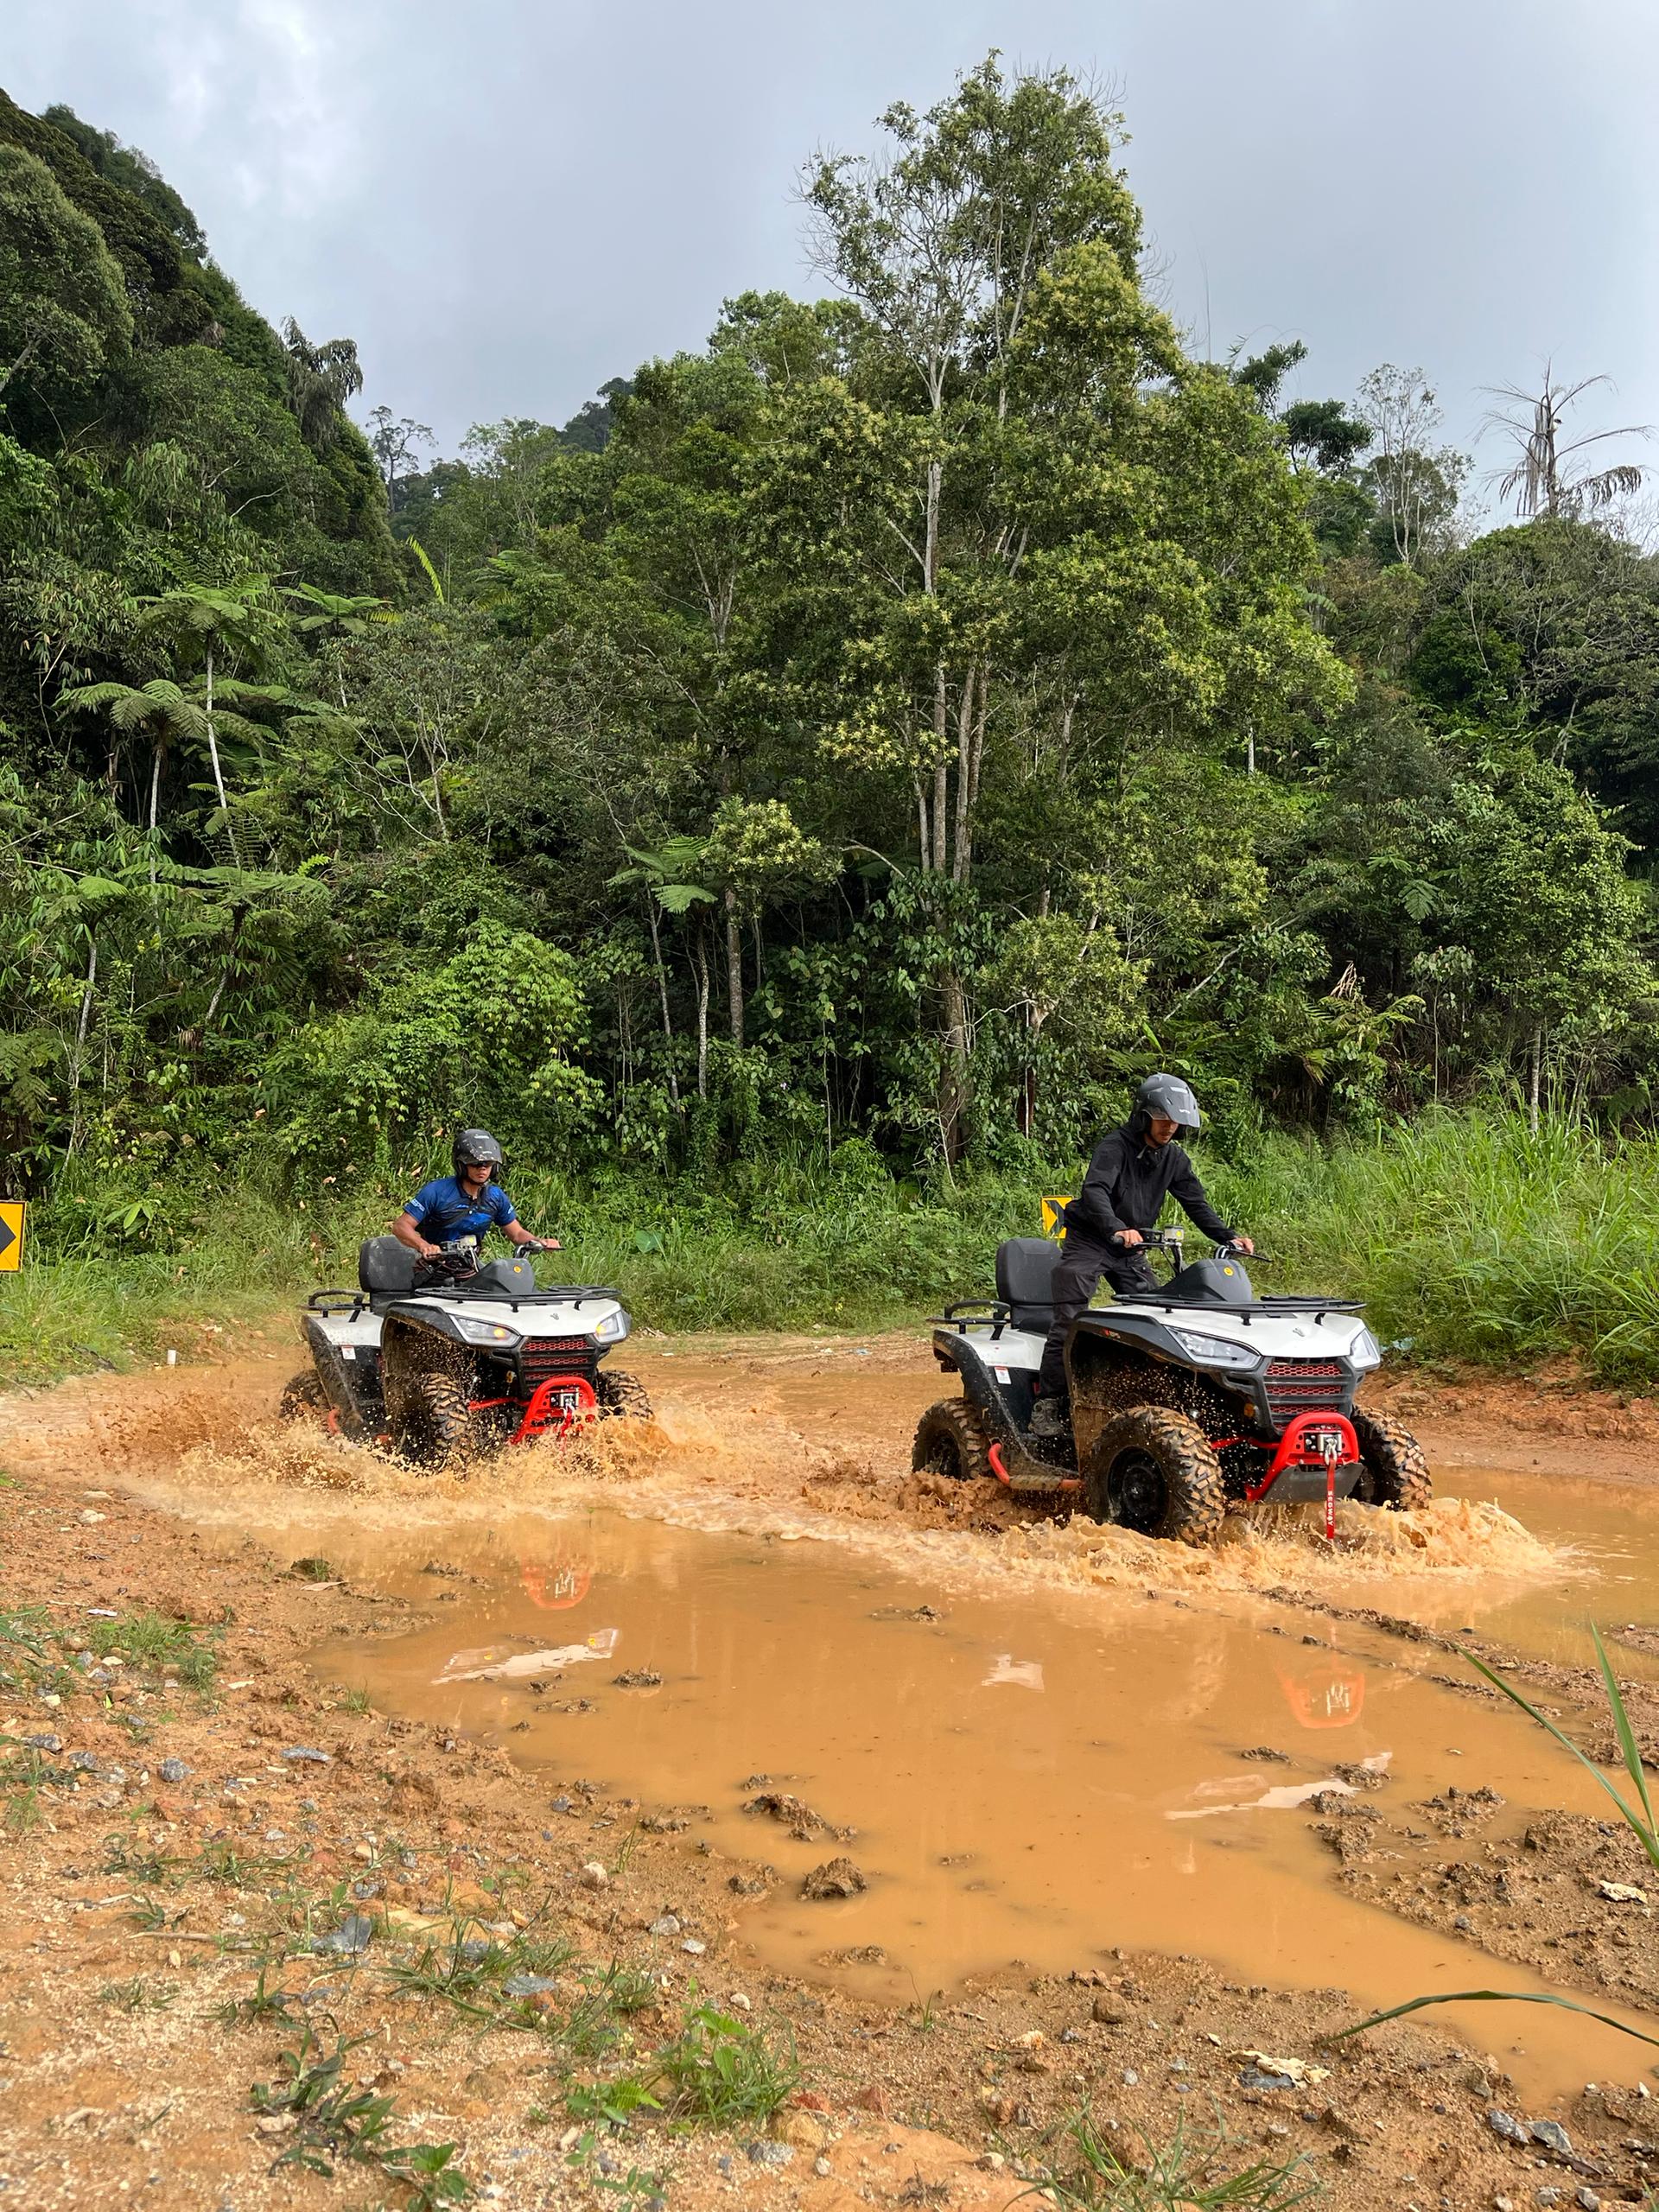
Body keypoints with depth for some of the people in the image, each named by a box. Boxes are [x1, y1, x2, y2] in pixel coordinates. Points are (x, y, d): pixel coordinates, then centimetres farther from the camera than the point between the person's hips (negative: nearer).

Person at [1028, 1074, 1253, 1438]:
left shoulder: (1174, 1159, 4)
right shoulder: (1115, 1146, -18)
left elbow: (1197, 1204, 6)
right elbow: (1094, 1191, -34)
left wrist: (1228, 1238, -8)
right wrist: (1117, 1229, -50)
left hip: (1131, 1250, 7)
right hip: (1089, 1242, -7)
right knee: (1069, 1323, -13)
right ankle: (1046, 1407, -10)